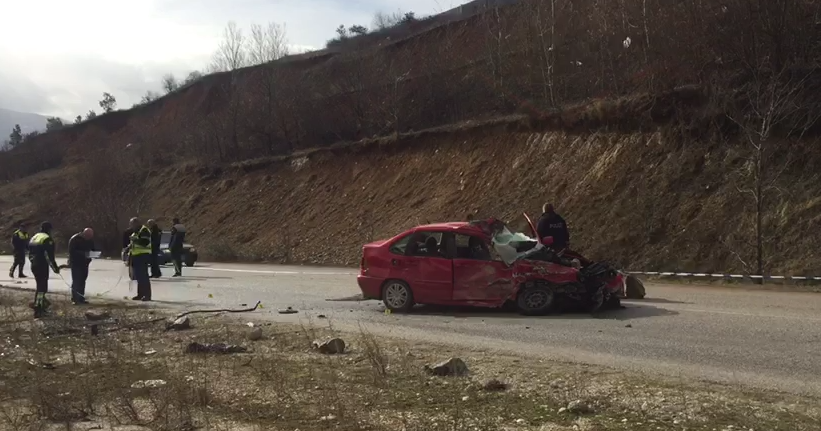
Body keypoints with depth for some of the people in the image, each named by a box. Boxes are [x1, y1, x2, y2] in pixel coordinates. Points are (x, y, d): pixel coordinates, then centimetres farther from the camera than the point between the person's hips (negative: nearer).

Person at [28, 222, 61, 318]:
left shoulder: (33, 238, 14)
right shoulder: (47, 239, -13)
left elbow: (30, 254, 17)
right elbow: (49, 256, -18)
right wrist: (55, 268, -10)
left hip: (34, 266, 9)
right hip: (42, 266, -9)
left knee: (41, 286, 22)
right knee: (41, 288, -4)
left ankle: (42, 304, 35)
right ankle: (37, 311, -6)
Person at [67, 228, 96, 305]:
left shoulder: (90, 239, 4)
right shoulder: (74, 239, -15)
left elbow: (92, 249, 15)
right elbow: (72, 251, -19)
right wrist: (83, 253, -29)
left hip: (84, 263, 6)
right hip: (76, 263, -6)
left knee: (82, 281, 9)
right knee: (76, 281, -9)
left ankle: (81, 298, 16)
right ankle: (75, 299, -6)